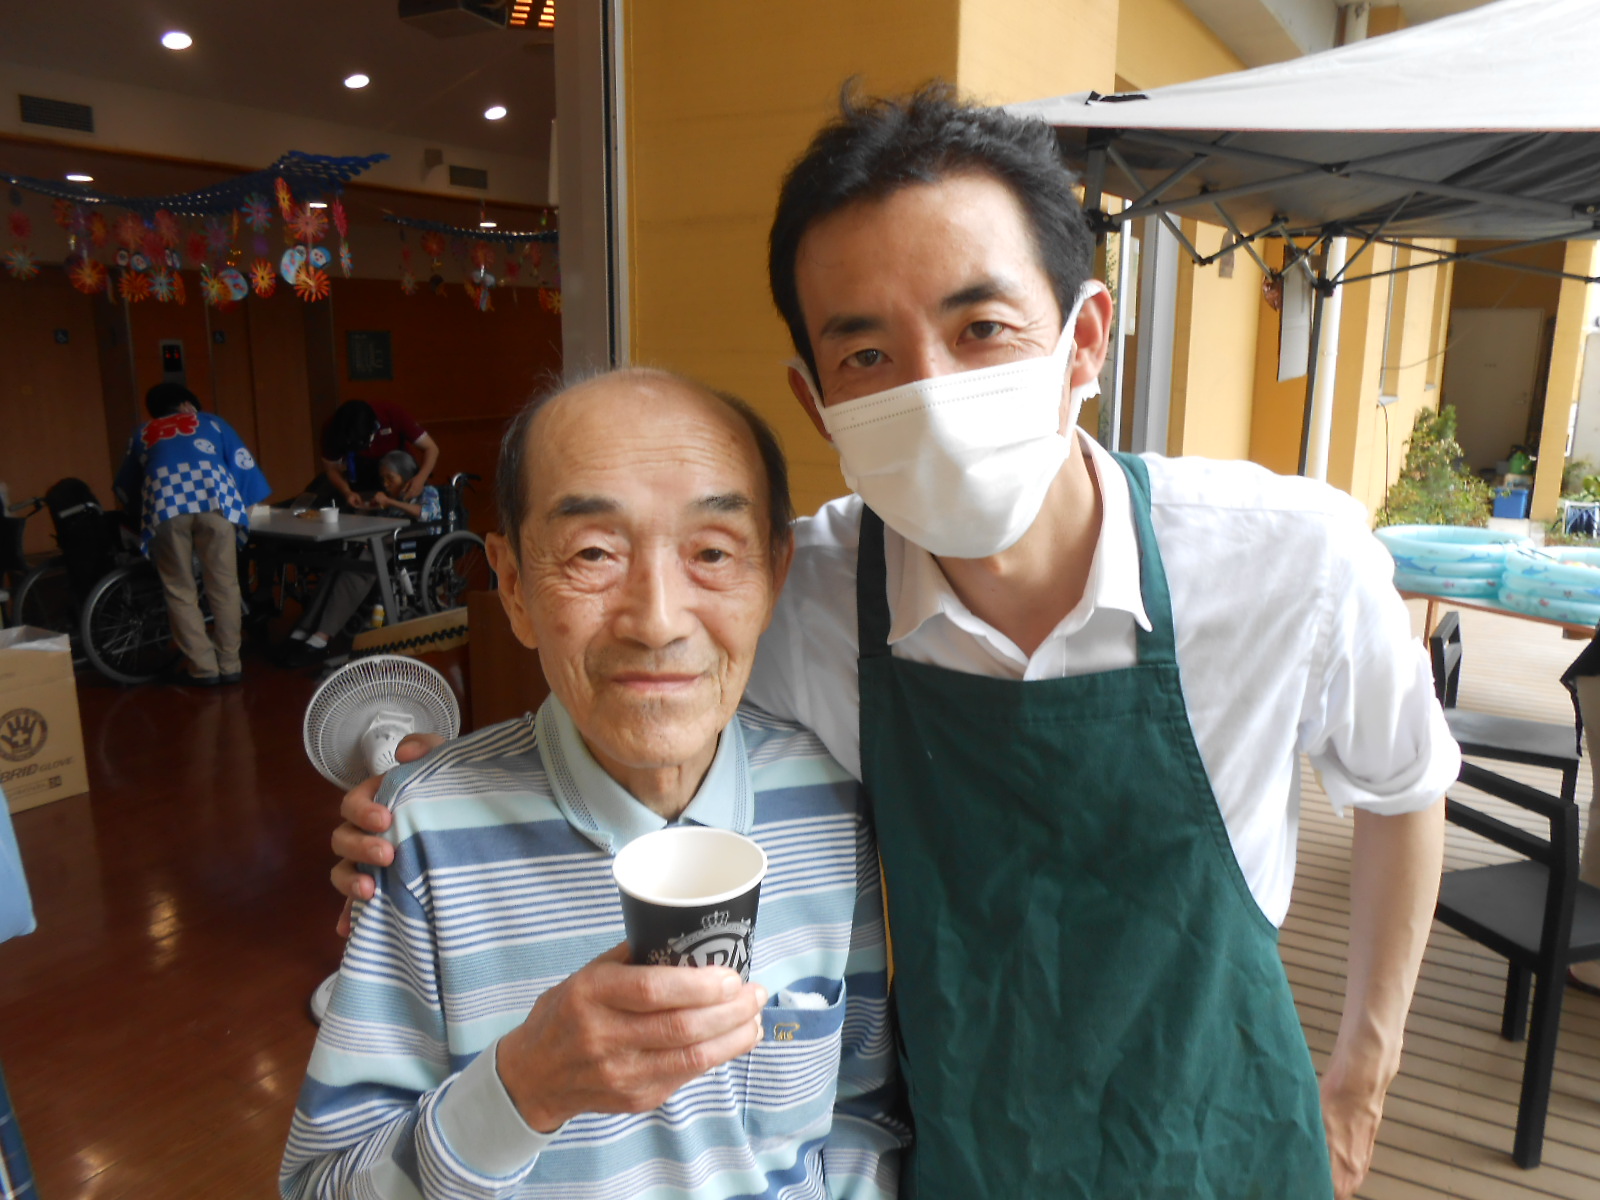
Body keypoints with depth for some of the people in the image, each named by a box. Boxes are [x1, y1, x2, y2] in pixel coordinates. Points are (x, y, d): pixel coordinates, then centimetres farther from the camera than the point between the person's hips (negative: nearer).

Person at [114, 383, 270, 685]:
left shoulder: (142, 434, 33)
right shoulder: (210, 422, 30)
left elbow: (125, 489, 37)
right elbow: (244, 464, 20)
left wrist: (139, 513, 53)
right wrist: (247, 507, 29)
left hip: (165, 506, 1)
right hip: (215, 500, -1)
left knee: (180, 593, 10)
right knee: (224, 586, 8)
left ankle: (202, 668, 10)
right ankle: (230, 664, 13)